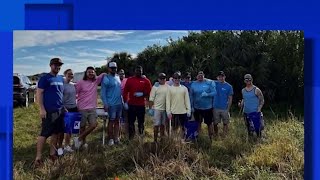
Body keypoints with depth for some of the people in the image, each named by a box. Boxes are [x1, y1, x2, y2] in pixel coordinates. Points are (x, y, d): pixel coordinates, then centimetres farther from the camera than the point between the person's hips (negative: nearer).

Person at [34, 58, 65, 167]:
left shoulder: (61, 79, 14)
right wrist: (42, 109, -16)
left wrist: (63, 107, 18)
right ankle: (38, 157, -1)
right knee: (44, 133, -6)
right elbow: (39, 94, -10)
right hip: (49, 111, -7)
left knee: (56, 132, 12)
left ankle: (52, 153, 23)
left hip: (60, 110, 7)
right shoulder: (45, 78, -7)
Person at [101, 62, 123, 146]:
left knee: (117, 121, 10)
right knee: (111, 121, 0)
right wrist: (105, 104, -18)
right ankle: (111, 139, 9)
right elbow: (103, 92, -11)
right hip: (111, 104, -7)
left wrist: (122, 101, 12)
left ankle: (116, 138, 16)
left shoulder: (118, 77, 12)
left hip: (119, 103, 7)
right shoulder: (106, 78, -9)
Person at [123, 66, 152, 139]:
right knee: (131, 121, 5)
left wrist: (142, 94, -15)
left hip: (141, 105, -1)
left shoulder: (146, 81, 2)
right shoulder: (129, 80, 5)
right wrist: (125, 102, -2)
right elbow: (125, 91, 5)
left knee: (141, 122, 7)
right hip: (131, 105, 1)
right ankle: (131, 137, 15)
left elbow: (149, 92, 1)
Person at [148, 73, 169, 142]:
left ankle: (162, 138, 24)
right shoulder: (155, 87, -3)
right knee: (156, 125, -1)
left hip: (165, 109, 3)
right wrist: (150, 108, -7)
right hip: (157, 108, -3)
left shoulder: (168, 87, 3)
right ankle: (155, 139, 7)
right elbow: (151, 99, -3)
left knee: (163, 124, 13)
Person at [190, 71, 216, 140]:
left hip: (208, 108, -3)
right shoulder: (193, 84, 2)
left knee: (209, 123, 7)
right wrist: (192, 106, 6)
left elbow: (214, 92, -12)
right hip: (197, 108, 3)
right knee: (198, 123, 15)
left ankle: (210, 138, 19)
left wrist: (207, 94, -29)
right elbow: (192, 96, 7)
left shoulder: (210, 82, -7)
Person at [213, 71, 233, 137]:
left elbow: (230, 99, -1)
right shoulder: (215, 84, 3)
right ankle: (216, 136, 22)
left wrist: (228, 109, -5)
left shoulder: (229, 86, -2)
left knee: (225, 123, 7)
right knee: (215, 123, 8)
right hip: (216, 108, 1)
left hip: (225, 109, -1)